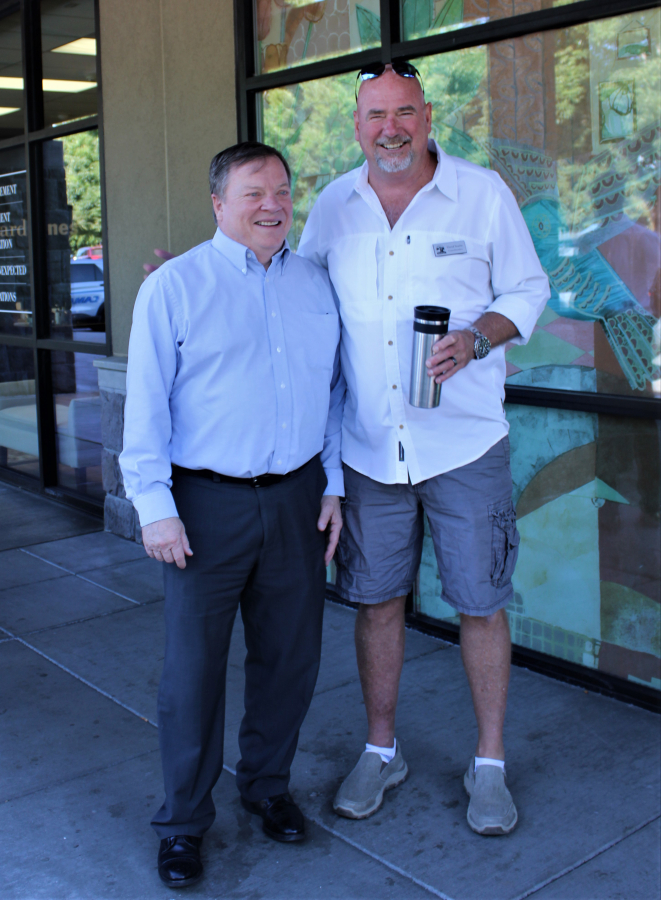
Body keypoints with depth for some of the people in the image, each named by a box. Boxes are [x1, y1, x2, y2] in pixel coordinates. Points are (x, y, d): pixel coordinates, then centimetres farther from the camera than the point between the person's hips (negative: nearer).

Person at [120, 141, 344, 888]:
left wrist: (331, 486, 9)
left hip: (295, 498, 4)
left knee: (291, 657, 13)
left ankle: (267, 784, 36)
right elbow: (146, 403, -6)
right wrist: (154, 506, -11)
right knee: (193, 666, 3)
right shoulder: (174, 286, -3)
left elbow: (333, 391, 14)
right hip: (207, 502, -4)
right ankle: (184, 820, 22)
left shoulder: (315, 284, 10)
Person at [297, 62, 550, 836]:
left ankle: (489, 765, 24)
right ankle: (380, 751, 31)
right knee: (376, 599, 11)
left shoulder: (483, 193, -2)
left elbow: (527, 290, 4)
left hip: (465, 444, -2)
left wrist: (477, 338, -16)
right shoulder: (333, 206, 6)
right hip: (368, 446, 3)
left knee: (480, 604, 5)